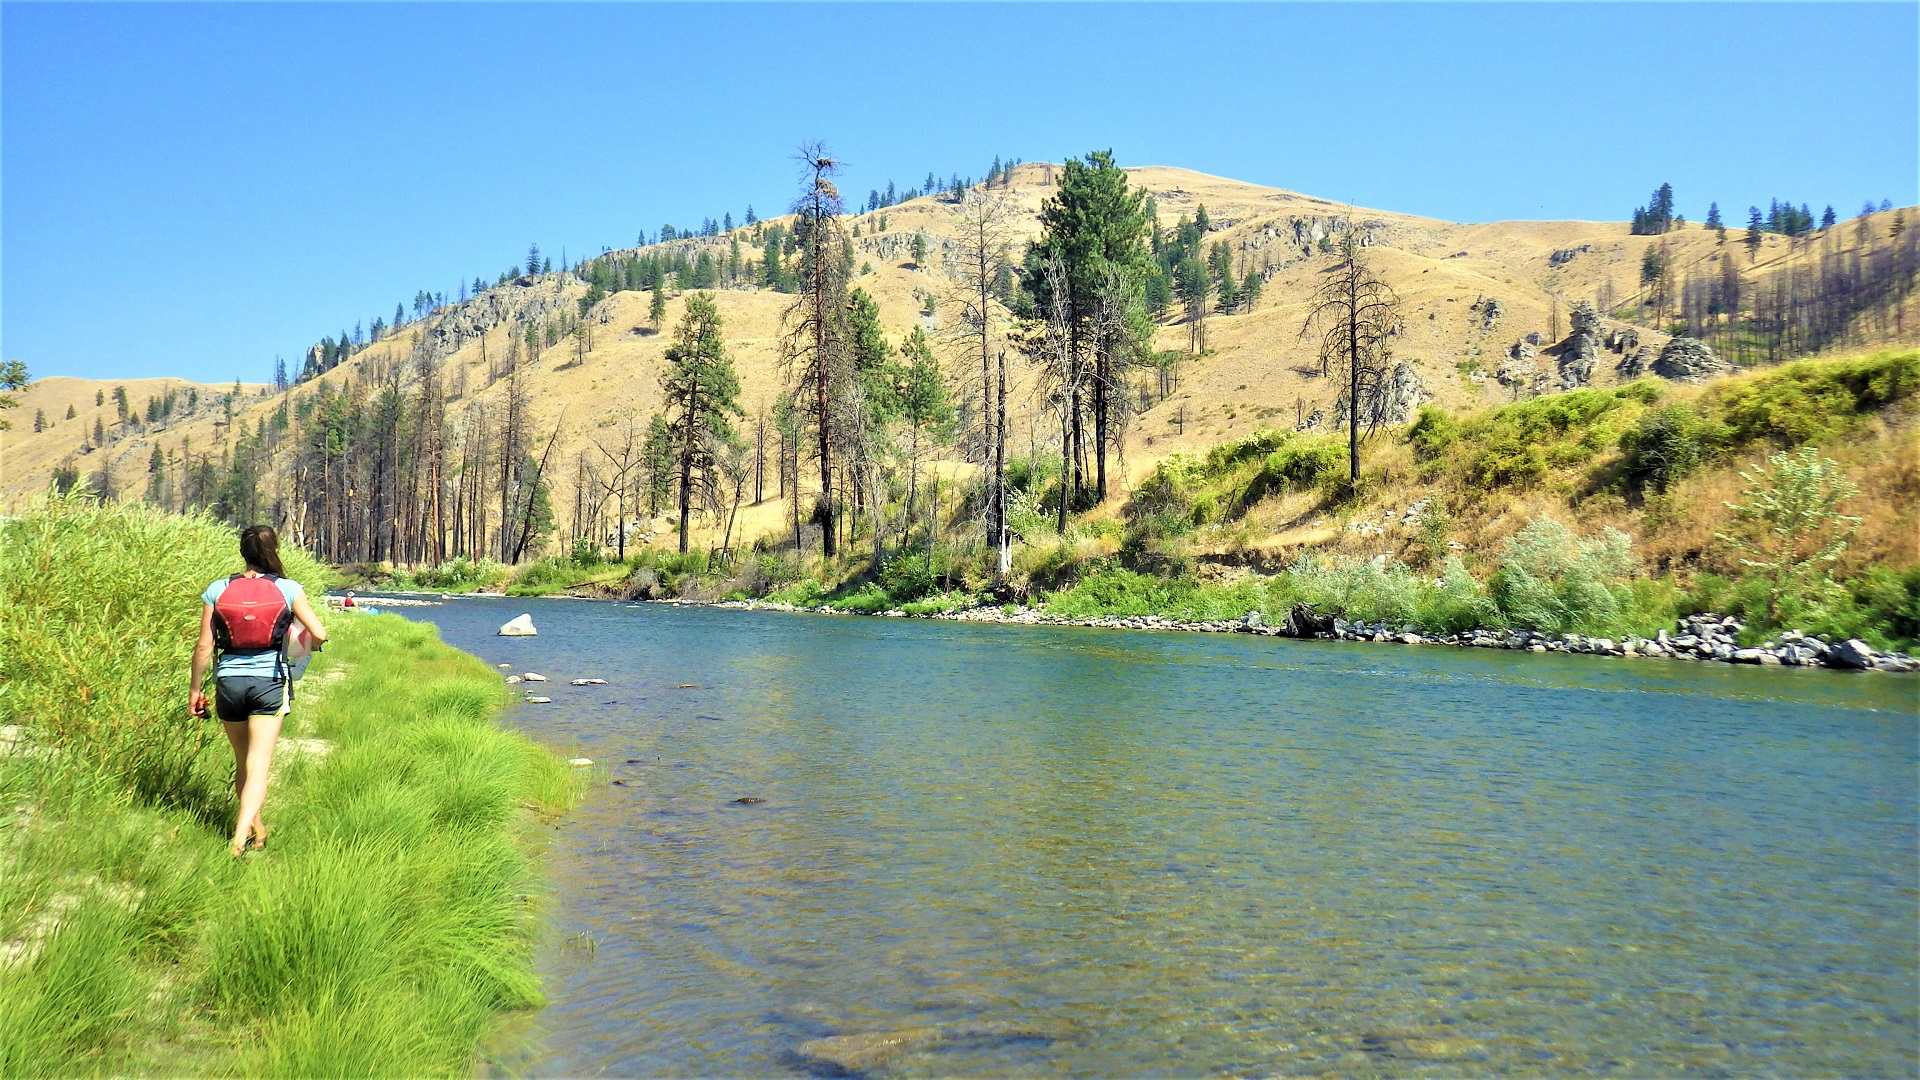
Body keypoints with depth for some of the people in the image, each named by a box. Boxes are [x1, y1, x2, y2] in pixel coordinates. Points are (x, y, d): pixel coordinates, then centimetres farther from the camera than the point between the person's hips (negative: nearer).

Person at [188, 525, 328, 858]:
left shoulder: (217, 590, 0)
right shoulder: (288, 589, -4)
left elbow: (204, 647, 1)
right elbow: (319, 634, -8)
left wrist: (195, 689, 12)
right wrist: (308, 645, 16)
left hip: (229, 681, 2)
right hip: (270, 682, -2)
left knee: (242, 761, 19)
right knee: (259, 765, -3)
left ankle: (254, 826, 34)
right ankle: (240, 836, -17)